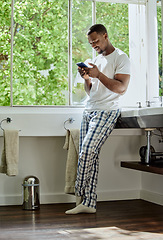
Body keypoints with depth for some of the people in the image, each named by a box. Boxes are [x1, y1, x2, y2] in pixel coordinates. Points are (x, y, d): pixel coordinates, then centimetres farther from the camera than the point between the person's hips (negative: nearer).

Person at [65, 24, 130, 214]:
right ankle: (89, 203, 3)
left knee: (87, 151, -17)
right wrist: (86, 78, 2)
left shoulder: (121, 58, -1)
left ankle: (80, 195, 1)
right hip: (89, 111, 7)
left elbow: (121, 87, -14)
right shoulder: (96, 60, 22)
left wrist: (98, 74, -19)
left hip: (106, 112, -7)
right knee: (90, 156, 0)